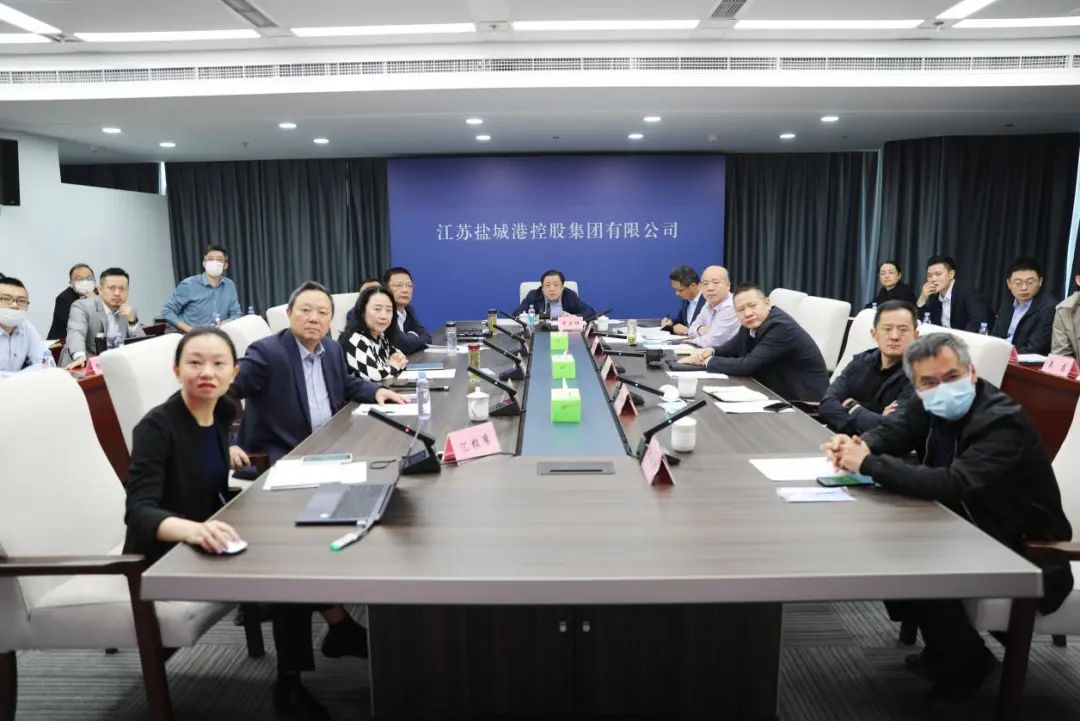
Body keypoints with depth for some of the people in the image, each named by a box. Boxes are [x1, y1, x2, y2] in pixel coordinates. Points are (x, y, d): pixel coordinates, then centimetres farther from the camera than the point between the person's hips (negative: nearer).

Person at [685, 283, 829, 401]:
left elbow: (748, 365, -28)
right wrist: (711, 351, -7)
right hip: (776, 394, 7)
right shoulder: (752, 324, 0)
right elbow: (732, 348, 14)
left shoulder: (781, 327, -24)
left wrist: (709, 361, -16)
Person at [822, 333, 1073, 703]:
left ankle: (965, 661, 3)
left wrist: (868, 464, -36)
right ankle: (942, 647, 13)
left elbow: (952, 484, -40)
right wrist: (858, 446, -24)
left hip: (1025, 549, -8)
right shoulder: (930, 405, -5)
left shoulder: (1004, 421, -28)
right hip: (969, 526, 8)